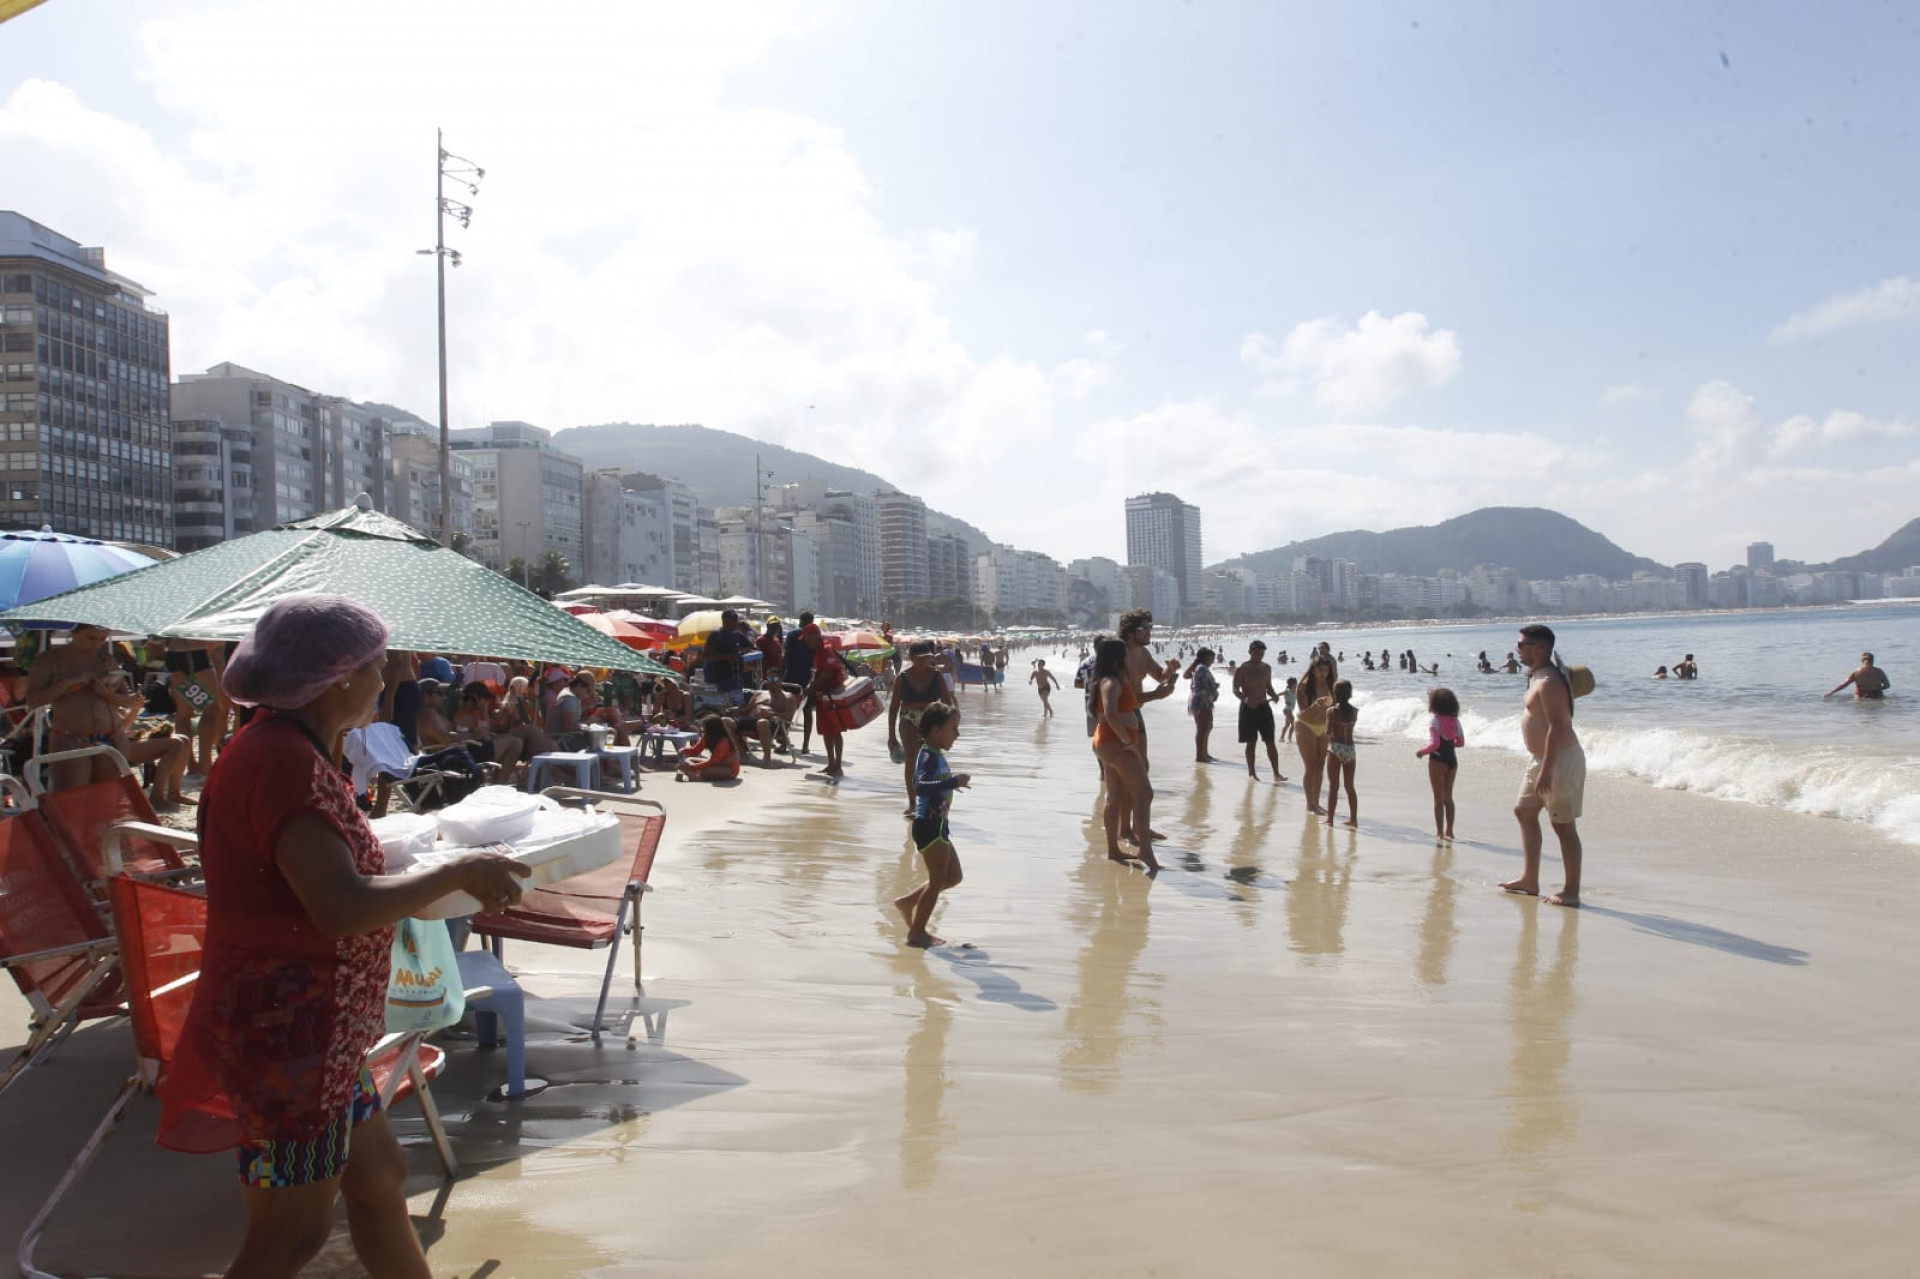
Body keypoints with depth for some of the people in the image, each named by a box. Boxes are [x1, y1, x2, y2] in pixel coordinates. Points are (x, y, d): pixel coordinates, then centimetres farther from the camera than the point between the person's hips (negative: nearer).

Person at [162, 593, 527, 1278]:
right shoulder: (285, 762, -23)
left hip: (310, 1031, 10)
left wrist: (440, 883, 10)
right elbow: (341, 909, -32)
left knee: (379, 1178, 21)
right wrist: (459, 872, -20)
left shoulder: (277, 748, 10)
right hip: (288, 1034, -10)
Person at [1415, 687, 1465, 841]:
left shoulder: (1434, 720, -13)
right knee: (1448, 797, 17)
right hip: (1452, 760, 6)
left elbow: (1434, 743, -22)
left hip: (1438, 760, -6)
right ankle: (1449, 830, 21)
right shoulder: (1455, 720, 6)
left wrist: (1421, 752, -7)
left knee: (1439, 798, 1)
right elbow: (1461, 742, 9)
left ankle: (1439, 831, 3)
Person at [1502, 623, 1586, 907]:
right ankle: (1529, 879, 23)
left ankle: (1571, 891, 4)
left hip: (1561, 759, -11)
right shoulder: (1538, 677, 12)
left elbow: (1557, 728, -25)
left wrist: (1546, 770, -27)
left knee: (1563, 825, -4)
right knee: (1524, 811, 16)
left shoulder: (1548, 682, -20)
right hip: (1545, 759, 11)